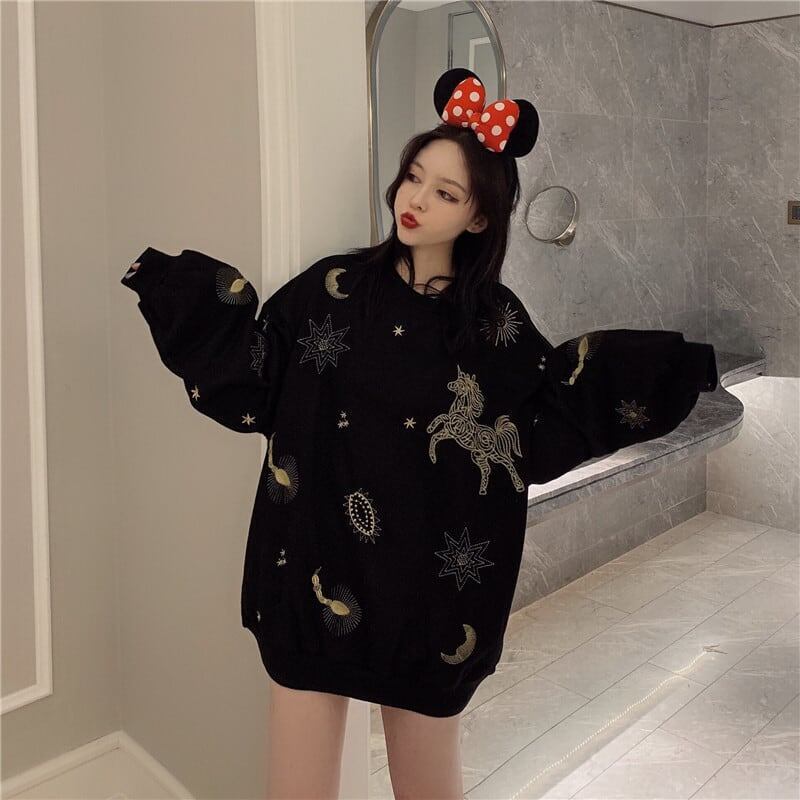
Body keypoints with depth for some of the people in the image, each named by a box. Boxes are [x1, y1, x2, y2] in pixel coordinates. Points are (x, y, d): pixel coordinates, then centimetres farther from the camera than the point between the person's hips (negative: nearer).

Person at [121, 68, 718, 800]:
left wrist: (667, 373, -4)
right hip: (319, 563, 0)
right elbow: (257, 385, 0)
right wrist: (183, 293, -3)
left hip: (429, 576, 0)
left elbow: (548, 425, 0)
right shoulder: (333, 288, -2)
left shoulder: (496, 319, -2)